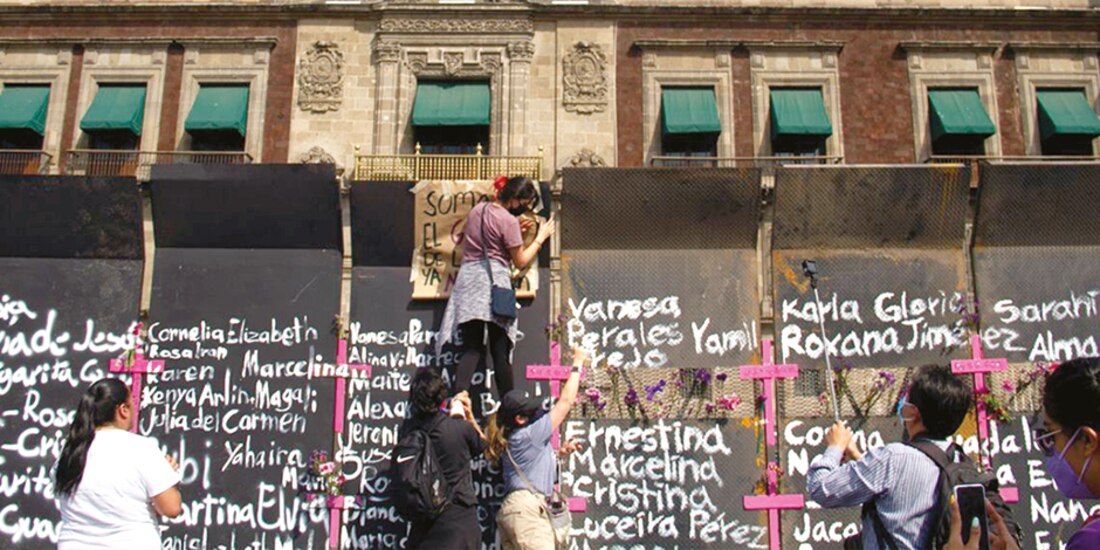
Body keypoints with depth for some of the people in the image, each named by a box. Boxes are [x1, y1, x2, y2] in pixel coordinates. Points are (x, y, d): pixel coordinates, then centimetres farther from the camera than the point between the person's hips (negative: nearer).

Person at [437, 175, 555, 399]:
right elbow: (520, 261, -2)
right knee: (500, 351, 3)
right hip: (494, 280, -5)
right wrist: (540, 237, 9)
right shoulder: (509, 221, -8)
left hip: (468, 277, 5)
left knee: (472, 348, 1)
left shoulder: (477, 210, 14)